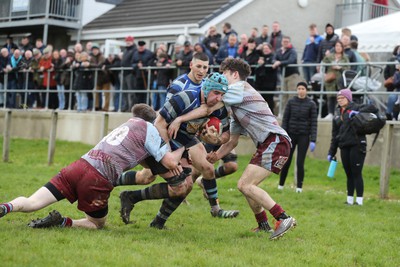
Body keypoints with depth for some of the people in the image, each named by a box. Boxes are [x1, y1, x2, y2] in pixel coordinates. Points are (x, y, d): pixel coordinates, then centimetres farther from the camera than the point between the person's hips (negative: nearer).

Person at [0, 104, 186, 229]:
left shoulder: (126, 125, 31)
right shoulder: (148, 128, 9)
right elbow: (171, 163, 7)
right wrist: (182, 150, 25)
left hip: (79, 166, 6)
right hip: (98, 179, -6)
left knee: (31, 203, -1)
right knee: (98, 224, 18)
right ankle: (60, 222, -8)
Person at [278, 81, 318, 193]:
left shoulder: (311, 104, -2)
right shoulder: (291, 102, 1)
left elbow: (314, 123, -4)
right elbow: (285, 119, 2)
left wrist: (313, 140, -10)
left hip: (304, 136, -1)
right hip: (291, 135, 2)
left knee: (300, 163, -5)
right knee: (286, 161, 3)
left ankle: (299, 186, 8)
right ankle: (281, 184, 17)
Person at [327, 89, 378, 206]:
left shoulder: (355, 108, 0)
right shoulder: (337, 115, 18)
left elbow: (373, 108, -12)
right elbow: (334, 135, 20)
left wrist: (358, 112, -23)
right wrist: (331, 152, 16)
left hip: (357, 146, -6)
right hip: (344, 147, 6)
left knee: (356, 174, -6)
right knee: (349, 174, 10)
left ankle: (359, 200, -2)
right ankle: (349, 200, 14)